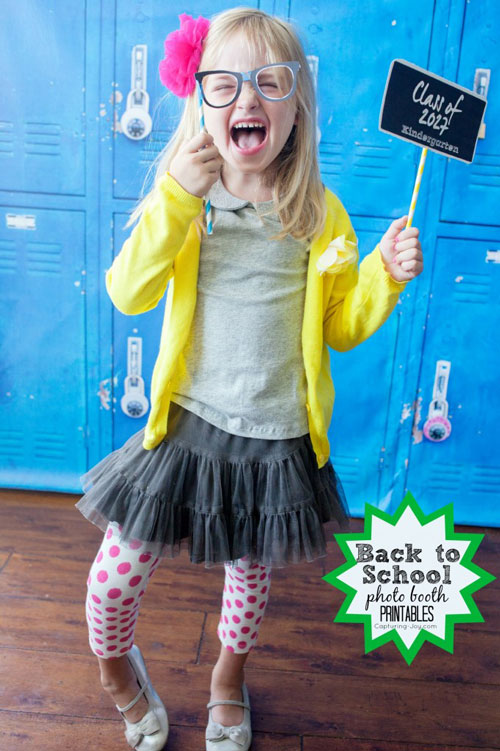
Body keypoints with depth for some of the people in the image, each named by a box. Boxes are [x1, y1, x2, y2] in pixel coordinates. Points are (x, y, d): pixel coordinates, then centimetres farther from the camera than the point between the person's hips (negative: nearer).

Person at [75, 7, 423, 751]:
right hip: (189, 425, 0)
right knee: (116, 573, 5)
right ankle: (114, 663, 44)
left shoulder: (320, 214, -3)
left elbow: (342, 327, 2)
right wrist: (176, 197, -28)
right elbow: (128, 294, -19)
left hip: (277, 440, 1)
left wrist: (386, 275, -14)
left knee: (252, 569, 19)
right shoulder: (183, 199, -4)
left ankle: (229, 676, 53)